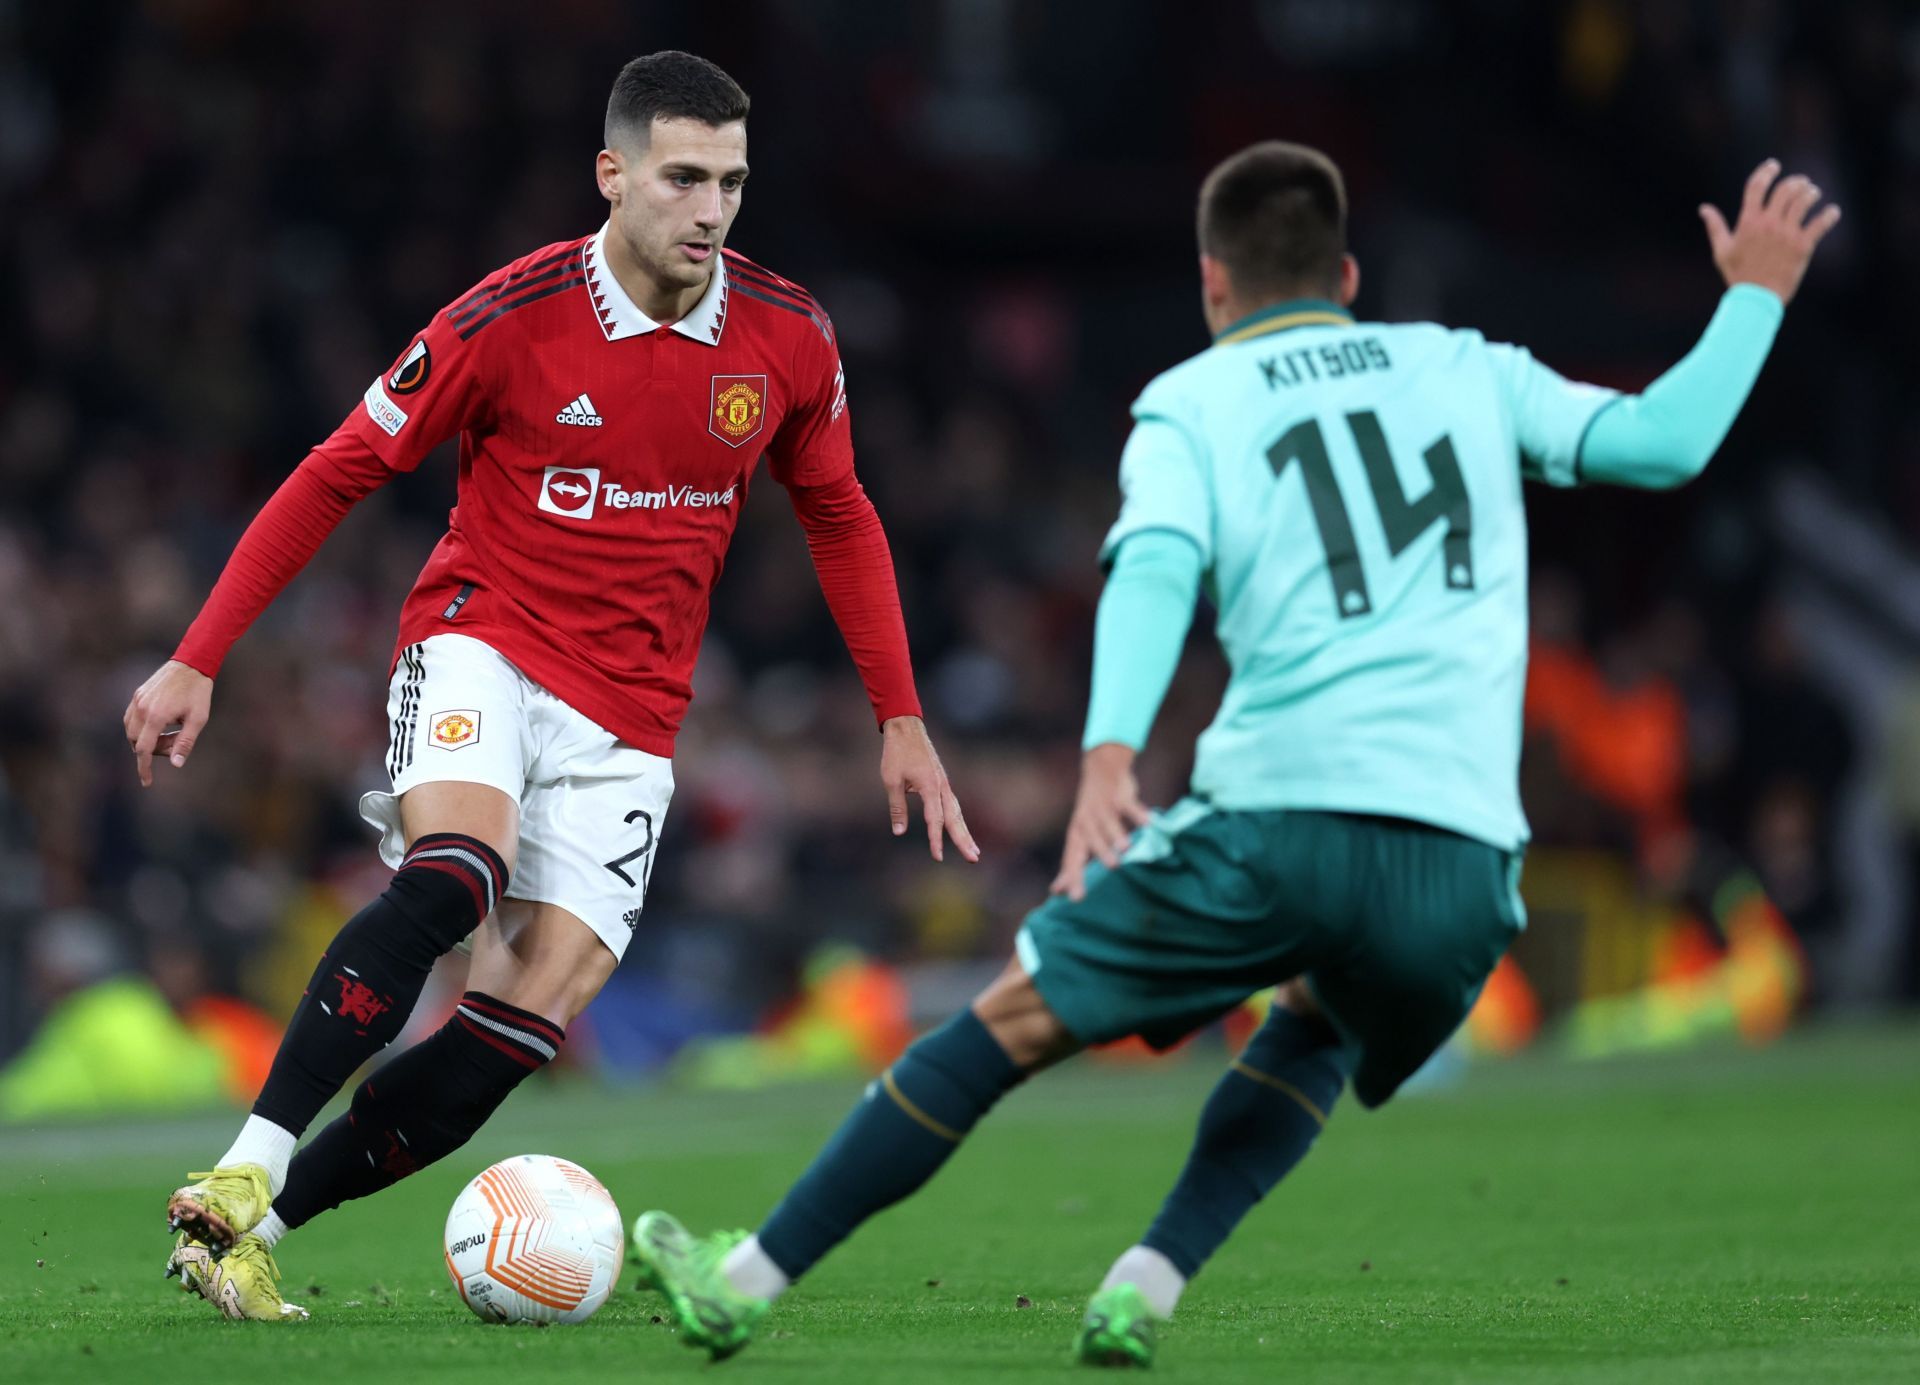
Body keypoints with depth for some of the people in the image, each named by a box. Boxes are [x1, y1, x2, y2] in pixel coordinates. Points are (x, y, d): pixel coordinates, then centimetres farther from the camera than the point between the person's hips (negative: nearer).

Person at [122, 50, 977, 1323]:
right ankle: (245, 1169, -32)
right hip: (482, 648, -3)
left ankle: (252, 1233, -4)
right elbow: (339, 473, -3)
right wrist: (198, 660, -5)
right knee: (453, 875, -34)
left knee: (532, 1018, -12)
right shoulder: (510, 320, -12)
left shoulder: (787, 337, -1)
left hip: (627, 725, 4)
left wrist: (902, 718, 12)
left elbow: (839, 520, 16)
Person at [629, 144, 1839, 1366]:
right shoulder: (1467, 370, 21)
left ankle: (749, 1280, 14)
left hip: (1279, 819, -2)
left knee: (1013, 1022, 11)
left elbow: (1155, 566, -6)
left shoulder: (1191, 403, 13)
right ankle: (1143, 1296, 16)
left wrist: (1109, 756, -20)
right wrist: (1757, 297, 31)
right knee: (1321, 1027, 33)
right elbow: (1662, 441, 16)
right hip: (1466, 869, 3)